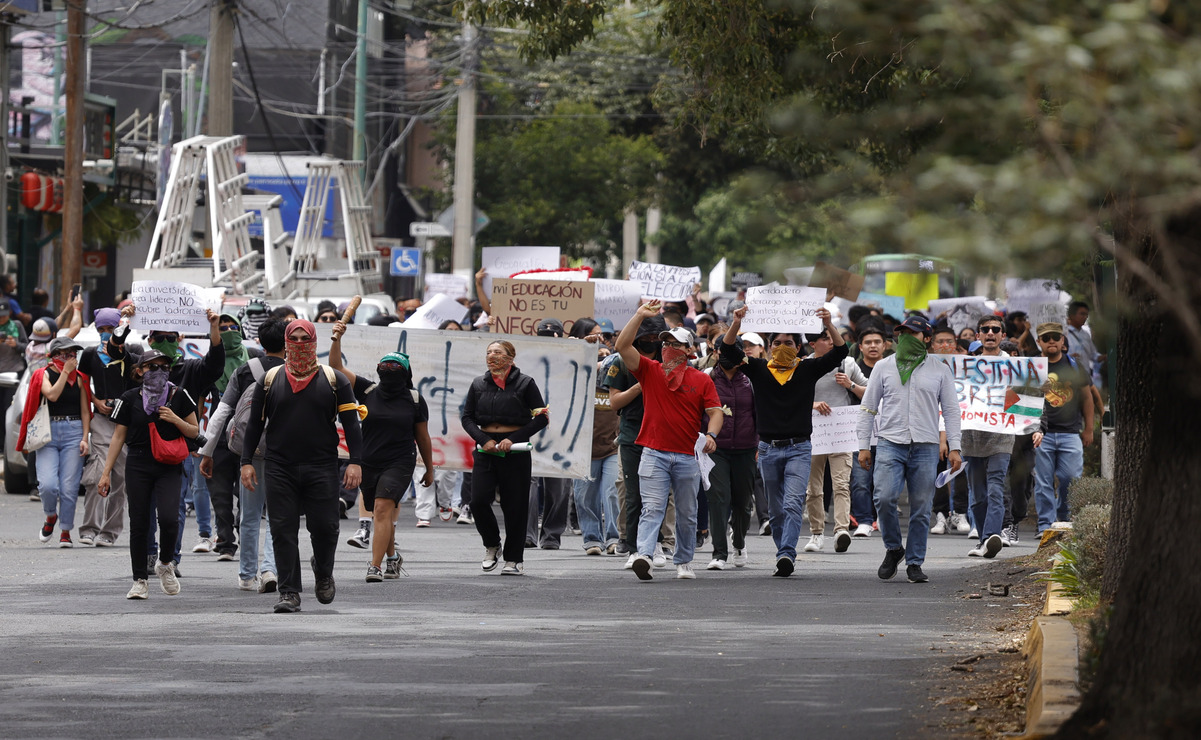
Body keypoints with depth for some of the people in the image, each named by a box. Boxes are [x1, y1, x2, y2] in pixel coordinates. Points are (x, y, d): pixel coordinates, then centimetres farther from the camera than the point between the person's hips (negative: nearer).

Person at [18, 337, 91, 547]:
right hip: (48, 433, -1)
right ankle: (50, 516, 16)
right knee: (48, 484, -15)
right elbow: (52, 395, -16)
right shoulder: (43, 375, 4)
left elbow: (85, 411, 11)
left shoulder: (79, 378, 10)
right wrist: (65, 372, -10)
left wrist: (84, 439, 1)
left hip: (73, 433, 1)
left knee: (69, 488, -5)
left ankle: (65, 532, 8)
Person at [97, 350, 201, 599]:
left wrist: (176, 420, -11)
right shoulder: (130, 399, 2)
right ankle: (139, 581, 7)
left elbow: (194, 431, 9)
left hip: (169, 467, 0)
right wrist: (106, 472, 2)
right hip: (138, 466, 0)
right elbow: (118, 437, 6)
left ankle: (165, 564, 12)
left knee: (168, 518, -16)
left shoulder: (179, 396, 3)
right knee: (139, 523, -1)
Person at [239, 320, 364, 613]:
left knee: (324, 527, -4)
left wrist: (355, 462, -5)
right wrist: (247, 462, 5)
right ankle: (289, 592, 0)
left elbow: (351, 423, 4)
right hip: (279, 468, 1)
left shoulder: (333, 380, 7)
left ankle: (323, 572, 25)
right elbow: (255, 424, 13)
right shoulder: (270, 380, 10)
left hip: (322, 468, -1)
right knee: (283, 531, -3)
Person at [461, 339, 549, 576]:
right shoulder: (479, 384, 10)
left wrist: (514, 439, -12)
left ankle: (514, 558, 12)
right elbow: (467, 417, 10)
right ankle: (491, 545, 14)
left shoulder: (525, 383, -1)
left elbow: (541, 418, -2)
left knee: (515, 505, 0)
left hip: (515, 450, -3)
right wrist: (483, 440, -8)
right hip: (486, 449, 3)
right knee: (478, 500, -10)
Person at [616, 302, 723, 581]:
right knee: (652, 508, -13)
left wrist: (711, 435, -18)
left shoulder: (702, 380, 7)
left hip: (688, 456, 1)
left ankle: (683, 561, 22)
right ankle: (644, 557, -27)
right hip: (654, 453, -1)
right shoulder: (649, 371, 7)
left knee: (687, 514, 10)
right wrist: (640, 316, -7)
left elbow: (716, 412, 2)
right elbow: (623, 346, -2)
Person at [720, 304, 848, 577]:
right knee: (776, 510, 8)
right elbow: (728, 350, -4)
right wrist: (736, 324, -20)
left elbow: (839, 352, -5)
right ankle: (785, 559, 17)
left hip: (798, 449, -2)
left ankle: (786, 554, -28)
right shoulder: (758, 370, 5)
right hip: (768, 449, 2)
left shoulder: (807, 370, 4)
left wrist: (829, 326, -21)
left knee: (793, 504, -17)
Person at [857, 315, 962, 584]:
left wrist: (955, 447, 1)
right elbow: (868, 408, 13)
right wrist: (864, 445, 6)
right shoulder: (884, 367, 11)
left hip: (925, 447, 0)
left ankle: (914, 562, 9)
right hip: (890, 443, 0)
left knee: (921, 509, 0)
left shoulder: (940, 370, 10)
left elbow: (951, 410, 10)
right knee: (884, 498, -16)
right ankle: (893, 549, 5)